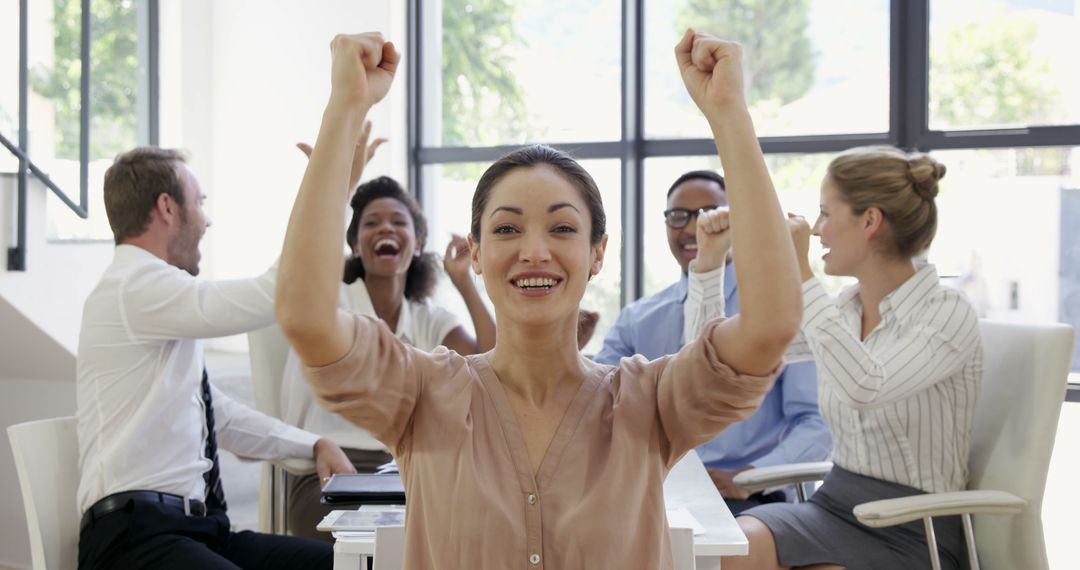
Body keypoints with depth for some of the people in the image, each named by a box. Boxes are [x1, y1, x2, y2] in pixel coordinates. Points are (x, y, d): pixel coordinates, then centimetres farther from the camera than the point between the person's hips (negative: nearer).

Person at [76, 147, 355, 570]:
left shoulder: (154, 291, 18)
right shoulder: (135, 286, -10)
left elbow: (219, 415, 25)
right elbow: (271, 298, -21)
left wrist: (313, 444, 14)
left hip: (200, 529, 9)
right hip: (138, 536, -9)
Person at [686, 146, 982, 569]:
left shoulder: (947, 313, -11)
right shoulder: (839, 310, 7)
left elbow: (863, 388, -30)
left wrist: (799, 273, -25)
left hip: (914, 532, -5)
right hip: (836, 505, 5)